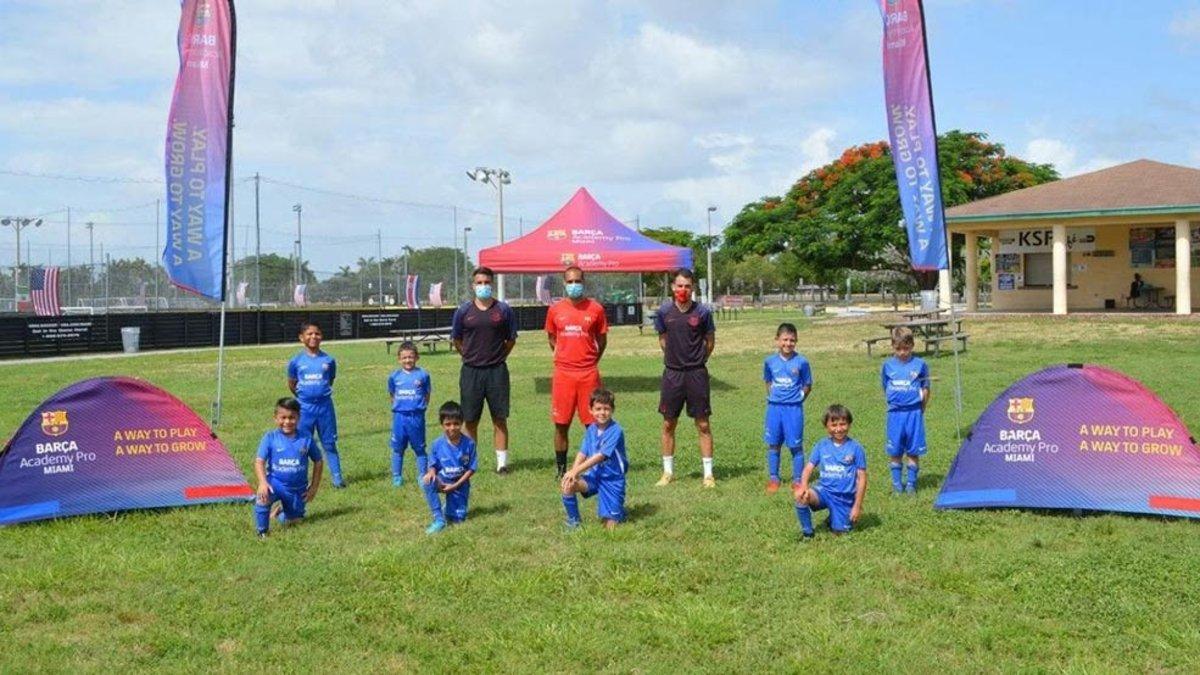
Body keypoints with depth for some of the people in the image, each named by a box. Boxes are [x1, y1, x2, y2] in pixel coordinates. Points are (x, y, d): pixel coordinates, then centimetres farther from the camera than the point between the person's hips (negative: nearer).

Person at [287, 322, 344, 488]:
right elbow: (291, 384, 10)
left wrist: (322, 394, 10)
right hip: (305, 408, 0)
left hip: (325, 406, 0)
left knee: (329, 443, 7)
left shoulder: (328, 360, -1)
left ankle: (337, 477, 12)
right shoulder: (296, 361, -3)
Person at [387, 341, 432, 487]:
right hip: (399, 416, 2)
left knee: (419, 448, 7)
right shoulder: (394, 376, 4)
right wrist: (398, 406, 5)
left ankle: (423, 476, 14)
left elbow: (427, 394, 6)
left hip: (417, 416, -2)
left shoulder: (422, 375, -2)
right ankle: (397, 477, 17)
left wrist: (420, 407, -3)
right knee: (398, 448, 8)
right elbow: (392, 395, 15)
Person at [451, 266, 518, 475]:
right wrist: (471, 356, 10)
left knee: (500, 419, 1)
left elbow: (511, 339, 10)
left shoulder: (503, 310, 1)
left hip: (497, 371, -1)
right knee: (470, 420, 5)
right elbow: (456, 340, 12)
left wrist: (498, 357, 7)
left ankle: (502, 463, 7)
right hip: (471, 371, 1)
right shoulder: (463, 311, 2)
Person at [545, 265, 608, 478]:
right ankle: (561, 468, 14)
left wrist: (591, 361, 9)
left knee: (593, 423, 1)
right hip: (563, 373, 1)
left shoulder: (596, 309, 1)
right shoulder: (555, 310, 4)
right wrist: (564, 358, 12)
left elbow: (602, 339, 11)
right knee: (561, 424, 4)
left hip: (589, 374, -1)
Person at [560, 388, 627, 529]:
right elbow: (582, 453, -3)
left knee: (610, 526, -5)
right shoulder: (591, 429, 2)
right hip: (594, 475, 5)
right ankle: (573, 522, -2)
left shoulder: (615, 431, -18)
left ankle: (619, 511, 30)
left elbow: (600, 456, -23)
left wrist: (576, 471, -24)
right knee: (568, 485, -23)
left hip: (612, 479, -5)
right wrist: (573, 473, -21)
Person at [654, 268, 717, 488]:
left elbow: (710, 340, 7)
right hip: (672, 374, 2)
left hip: (697, 373, -2)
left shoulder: (702, 312, -6)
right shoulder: (664, 311, -2)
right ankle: (668, 472, 20)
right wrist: (674, 358, 10)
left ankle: (708, 474, 9)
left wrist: (697, 360, 10)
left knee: (703, 424, 2)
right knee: (668, 424, 8)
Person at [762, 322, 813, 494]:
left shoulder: (801, 362, -5)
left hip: (794, 408, -2)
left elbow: (807, 385, 3)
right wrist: (772, 397, 4)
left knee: (796, 445, 3)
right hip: (774, 407, 3)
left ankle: (797, 480, 14)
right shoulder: (770, 361, 2)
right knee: (773, 444, 8)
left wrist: (797, 399, -5)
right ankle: (773, 478, 19)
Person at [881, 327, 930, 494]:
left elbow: (925, 389, 6)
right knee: (895, 451, 5)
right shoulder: (887, 366, 3)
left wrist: (920, 409, 7)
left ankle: (912, 482, 14)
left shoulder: (920, 364, -2)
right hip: (895, 413, 1)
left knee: (913, 451, 4)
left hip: (914, 412, -1)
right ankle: (896, 482, 17)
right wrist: (894, 404, 9)